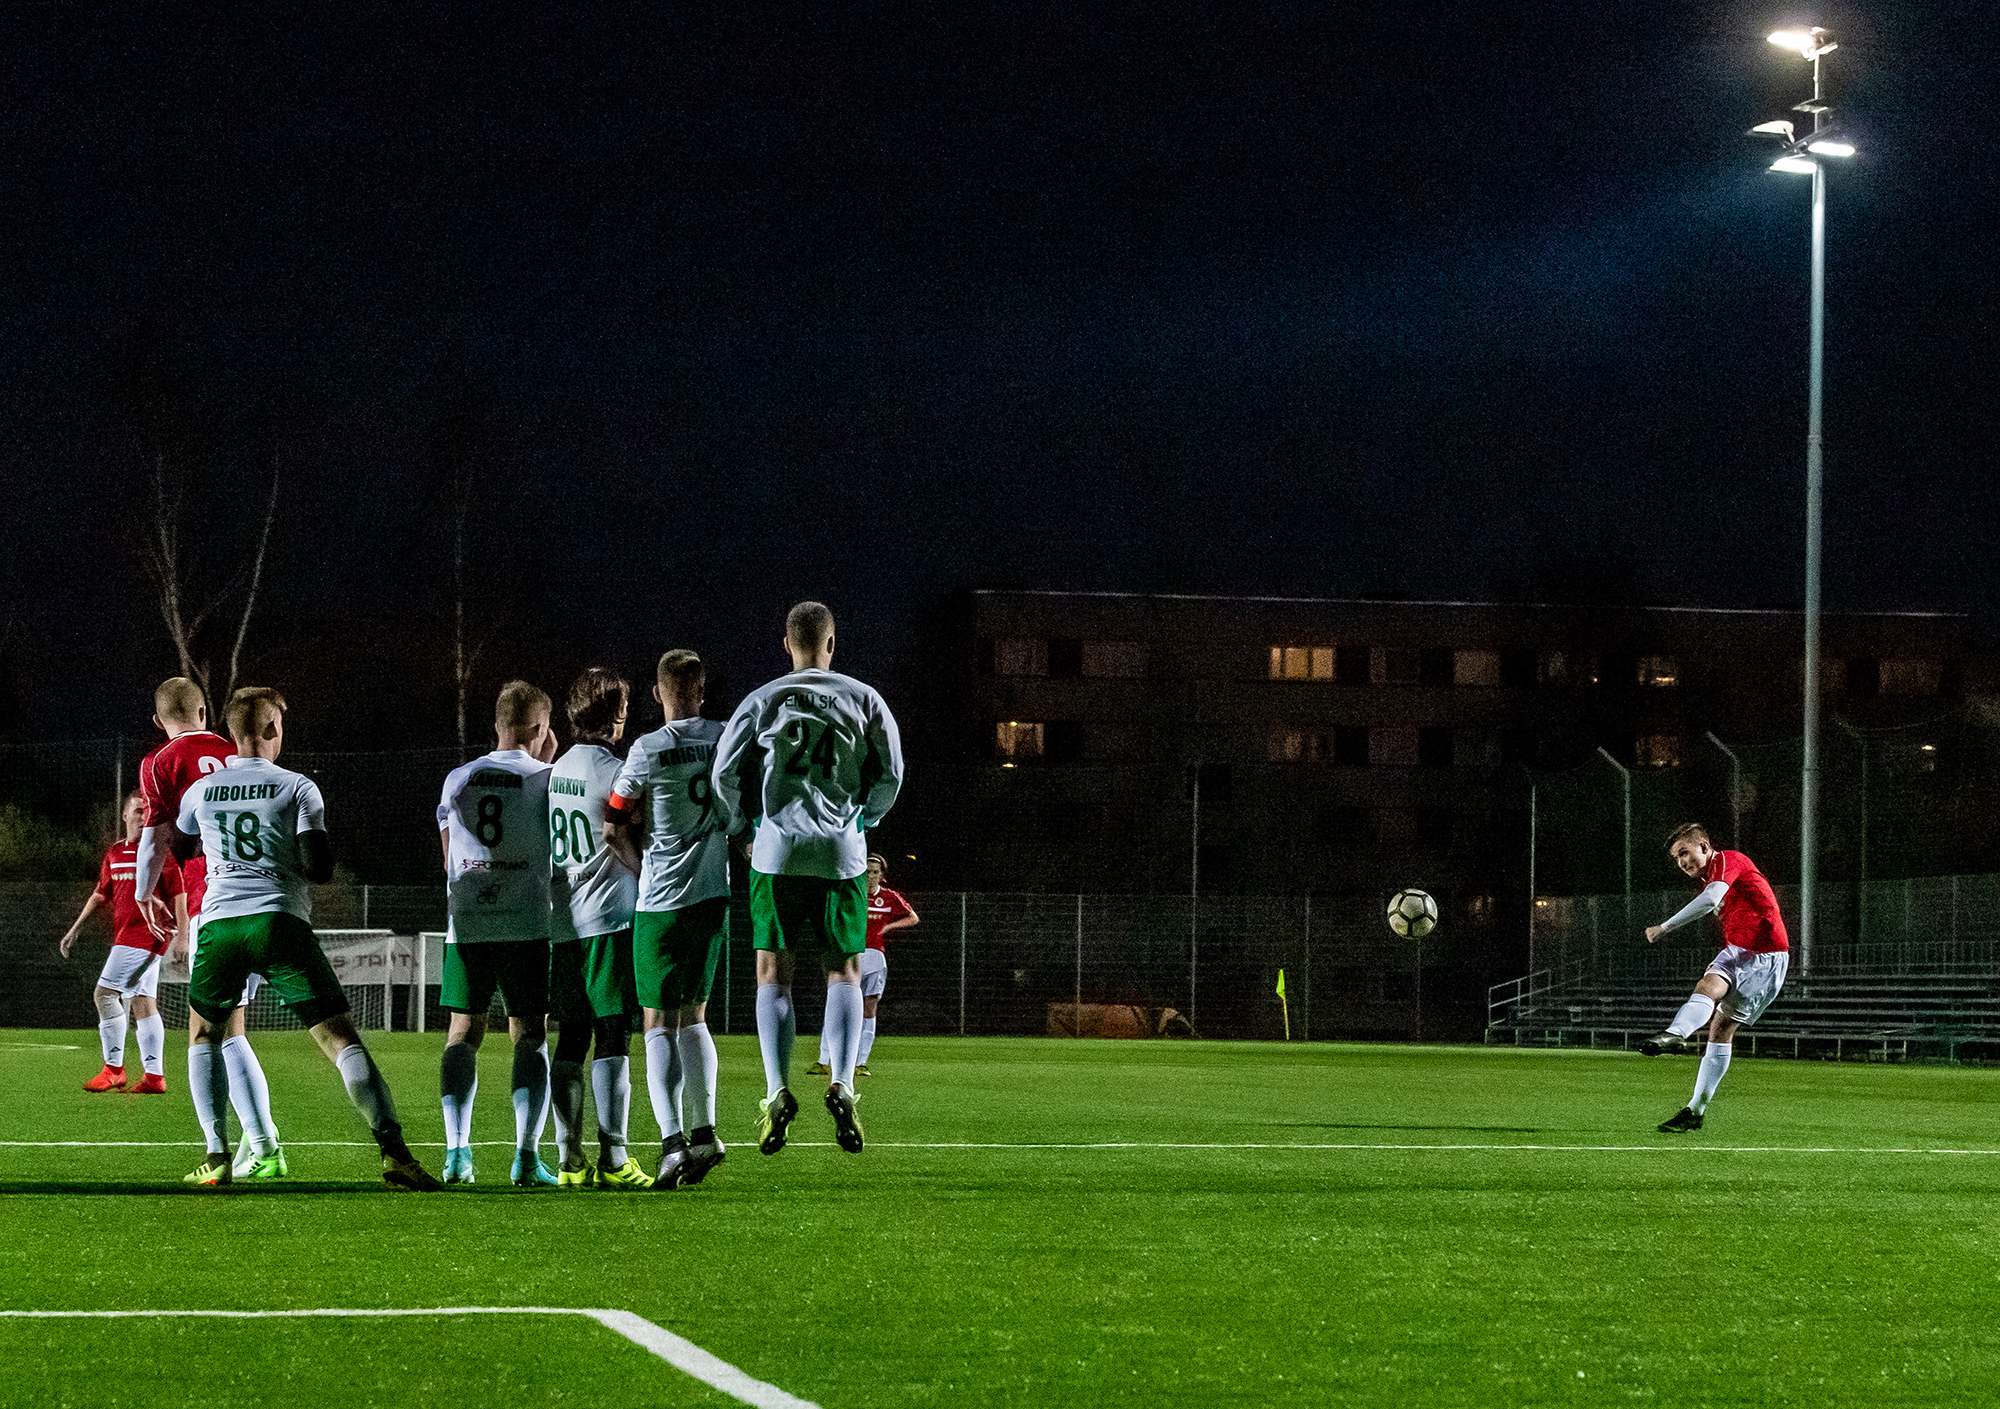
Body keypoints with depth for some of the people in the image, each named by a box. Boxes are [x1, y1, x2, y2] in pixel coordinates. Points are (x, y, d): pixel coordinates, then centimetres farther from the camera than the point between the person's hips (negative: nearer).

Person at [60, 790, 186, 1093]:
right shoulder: (115, 853, 15)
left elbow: (179, 896, -7)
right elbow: (101, 894, 24)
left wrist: (182, 938, -13)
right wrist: (75, 929, 21)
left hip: (145, 935, -7)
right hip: (125, 937, 7)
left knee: (105, 994, -12)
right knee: (142, 1003, 6)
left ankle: (113, 1069, -5)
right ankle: (154, 1076, 6)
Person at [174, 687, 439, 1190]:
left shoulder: (200, 792, 15)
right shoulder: (298, 789, 4)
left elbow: (180, 847, 34)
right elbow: (318, 867, -5)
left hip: (219, 922, 2)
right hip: (281, 921, -2)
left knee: (203, 1035, 23)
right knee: (341, 1038, -3)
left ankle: (216, 1157, 8)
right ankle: (393, 1151, -15)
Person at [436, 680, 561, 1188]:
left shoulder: (458, 779, 11)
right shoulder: (546, 778, -2)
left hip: (465, 924, 3)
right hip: (528, 923, -3)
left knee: (463, 1033, 8)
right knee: (529, 1036, 1)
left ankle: (456, 1151, -2)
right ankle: (526, 1154, -8)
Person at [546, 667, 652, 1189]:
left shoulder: (559, 769, 14)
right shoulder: (613, 771, -10)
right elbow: (630, 847, -11)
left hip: (563, 920, 7)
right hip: (610, 916, -7)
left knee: (571, 1037, 7)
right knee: (614, 1034, -7)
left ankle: (569, 1158, 6)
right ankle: (613, 1160, -10)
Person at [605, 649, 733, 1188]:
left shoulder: (648, 750, -11)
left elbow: (614, 828, -1)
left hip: (661, 901, -4)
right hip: (714, 895, 4)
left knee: (660, 1024, -1)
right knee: (692, 1016, 17)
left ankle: (672, 1141, -14)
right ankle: (704, 1133, 11)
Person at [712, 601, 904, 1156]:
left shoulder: (762, 701, 3)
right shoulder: (864, 700, 4)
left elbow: (723, 775, 1)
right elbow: (890, 776, 6)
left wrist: (740, 831, 17)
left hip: (778, 848, 0)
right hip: (841, 853, 0)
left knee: (773, 973, 5)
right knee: (845, 972, 7)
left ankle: (778, 1089, -9)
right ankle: (840, 1086, -11)